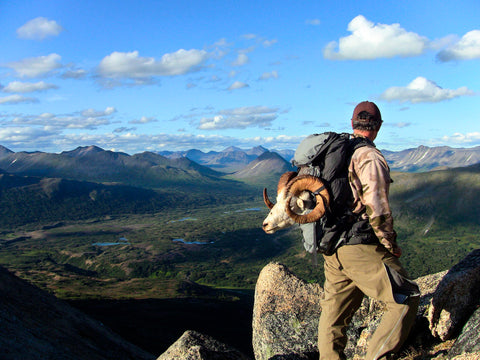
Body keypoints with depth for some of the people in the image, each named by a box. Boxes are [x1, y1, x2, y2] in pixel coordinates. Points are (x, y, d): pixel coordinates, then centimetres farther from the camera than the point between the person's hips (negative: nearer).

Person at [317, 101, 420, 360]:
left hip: (330, 248, 9)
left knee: (333, 312, 15)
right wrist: (391, 245, -3)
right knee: (406, 300, 0)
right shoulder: (370, 156, -11)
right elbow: (377, 208, -17)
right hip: (361, 250, -8)